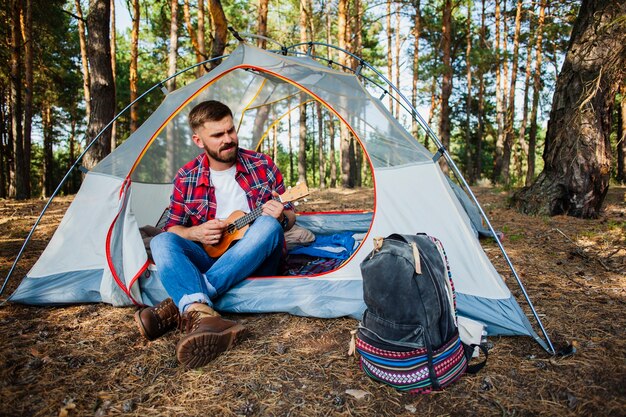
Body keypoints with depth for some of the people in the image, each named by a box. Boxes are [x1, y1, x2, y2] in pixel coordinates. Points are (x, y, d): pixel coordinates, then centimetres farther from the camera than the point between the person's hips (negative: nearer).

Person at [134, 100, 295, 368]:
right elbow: (172, 227, 8)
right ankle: (201, 314, -54)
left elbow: (289, 216, 4)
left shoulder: (262, 166, -1)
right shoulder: (186, 177, 1)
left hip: (255, 263, -1)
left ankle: (179, 307, -36)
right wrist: (195, 233, -15)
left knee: (268, 225, -32)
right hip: (210, 259, 1)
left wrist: (281, 217, -21)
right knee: (162, 242, -23)